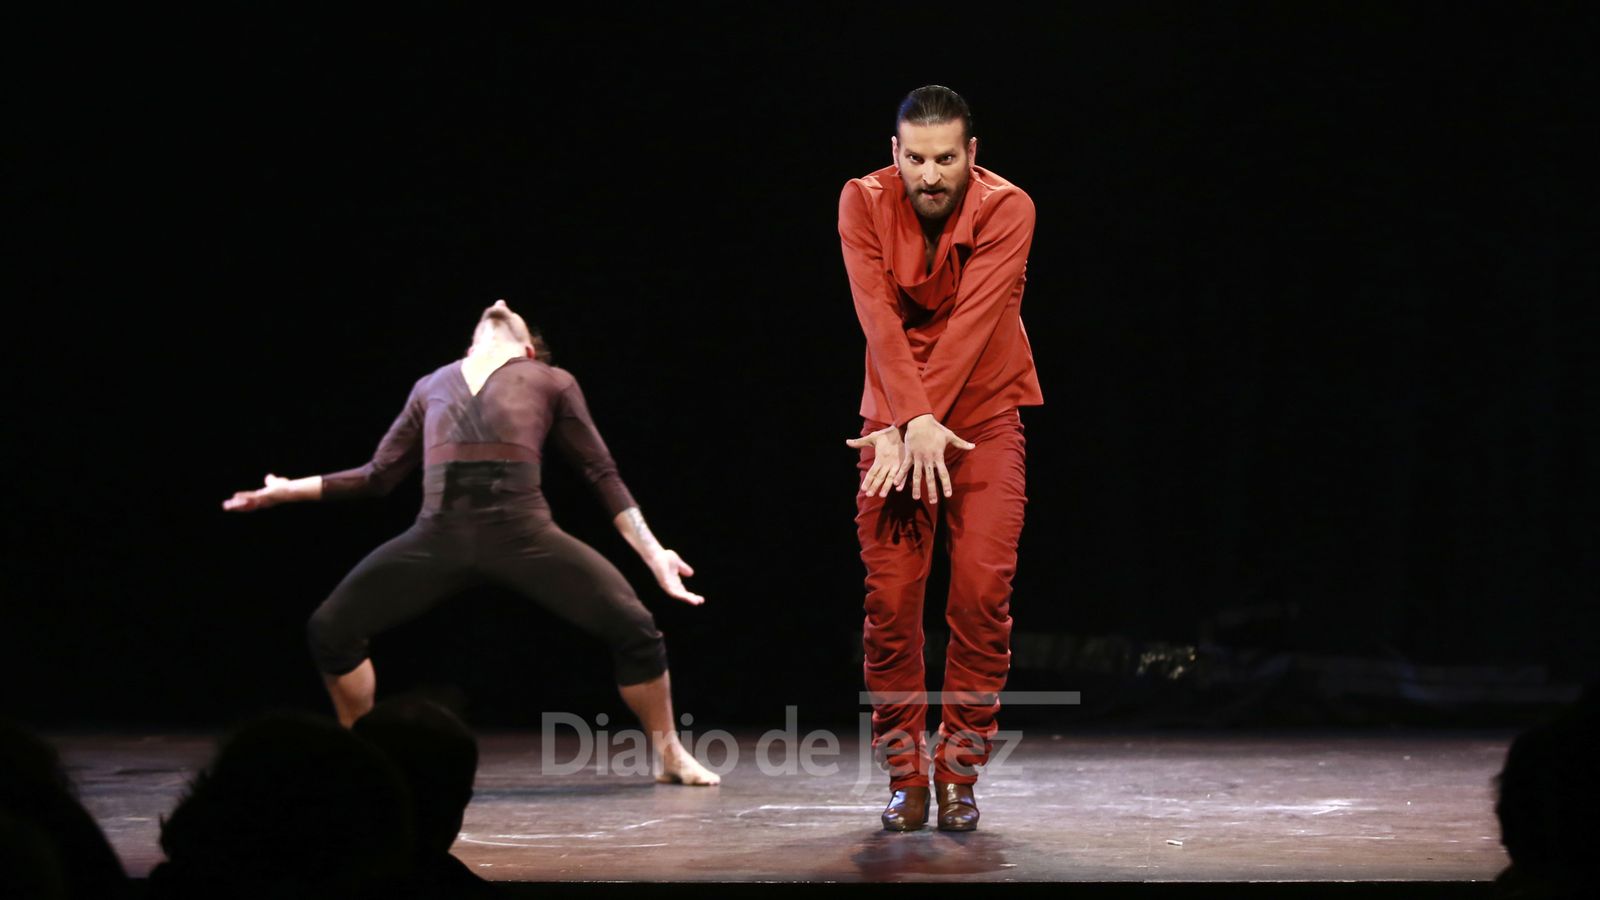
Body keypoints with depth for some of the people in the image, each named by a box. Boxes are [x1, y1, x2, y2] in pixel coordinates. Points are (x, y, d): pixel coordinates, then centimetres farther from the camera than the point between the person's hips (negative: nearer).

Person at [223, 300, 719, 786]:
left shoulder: (551, 381, 22)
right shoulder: (432, 385, 28)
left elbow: (603, 472, 19)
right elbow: (378, 475, 31)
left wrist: (654, 554, 11)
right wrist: (286, 490, 29)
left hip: (524, 531, -2)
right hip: (438, 535, 3)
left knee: (633, 625, -13)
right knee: (332, 627, -1)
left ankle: (670, 754, 11)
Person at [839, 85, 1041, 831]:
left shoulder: (1006, 209, -15)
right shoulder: (863, 202, -10)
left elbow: (972, 321, -23)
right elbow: (878, 315, -19)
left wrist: (918, 427, -28)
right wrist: (911, 420, -30)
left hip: (985, 413, -1)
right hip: (895, 413, 1)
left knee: (983, 591, -10)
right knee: (889, 594, -5)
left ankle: (960, 775, 0)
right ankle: (905, 777, 3)